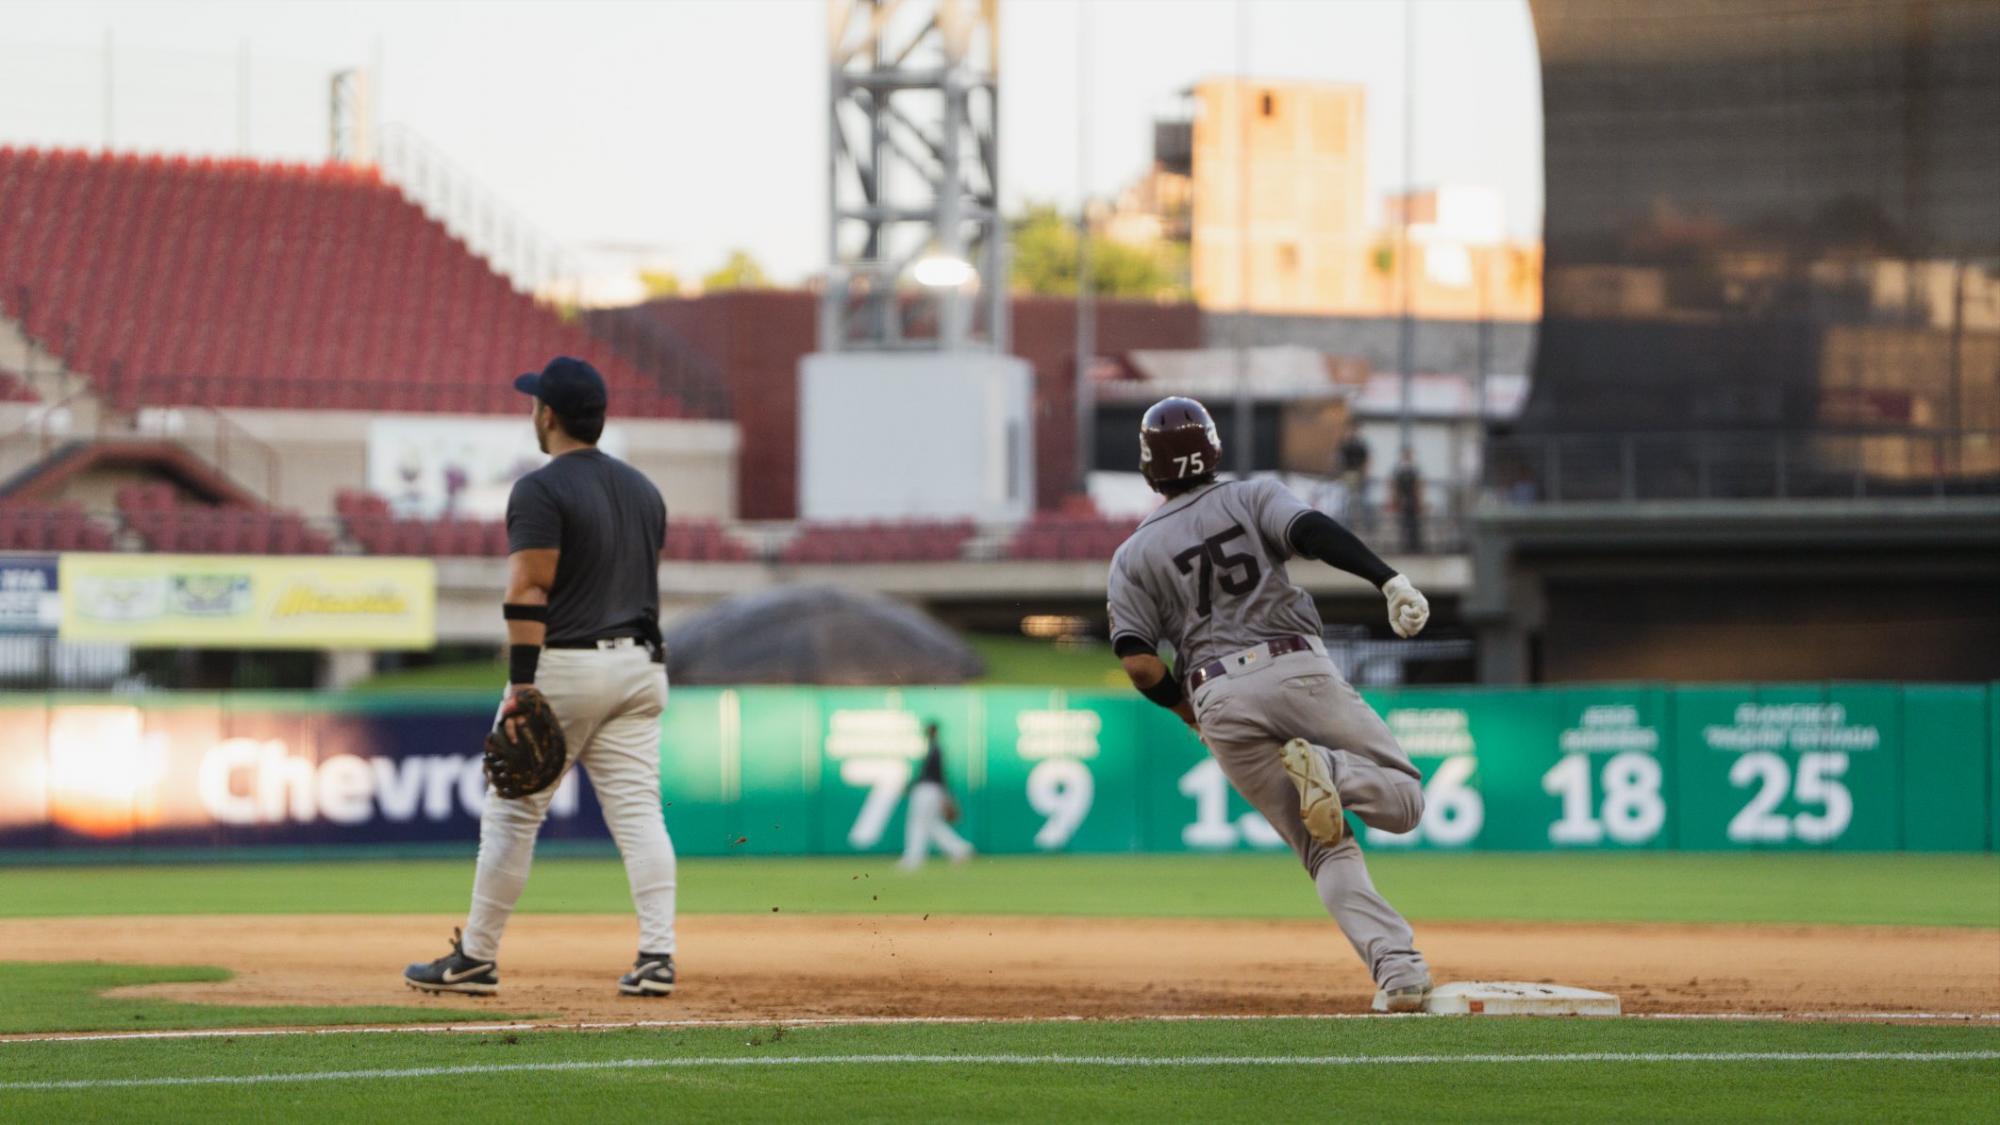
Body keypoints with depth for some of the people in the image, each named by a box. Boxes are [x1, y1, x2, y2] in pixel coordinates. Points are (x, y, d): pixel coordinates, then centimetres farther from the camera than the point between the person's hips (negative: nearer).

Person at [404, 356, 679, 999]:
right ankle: (657, 955, -8)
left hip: (565, 664, -6)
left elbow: (528, 591, -17)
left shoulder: (541, 490, -10)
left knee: (512, 813, 2)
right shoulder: (643, 490, 14)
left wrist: (522, 686, -20)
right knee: (638, 810, 2)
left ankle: (476, 959, 7)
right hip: (641, 666, 6)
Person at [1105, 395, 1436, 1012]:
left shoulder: (1133, 556, 14)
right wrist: (1390, 581, -19)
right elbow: (1314, 531, -9)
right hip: (1299, 671, -1)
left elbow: (1140, 665, 3)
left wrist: (1194, 714, 20)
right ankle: (1327, 769, -25)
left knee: (1327, 848, 6)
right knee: (1401, 799, 6)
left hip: (1218, 699, 2)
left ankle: (1396, 966, -17)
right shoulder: (1252, 497, 13)